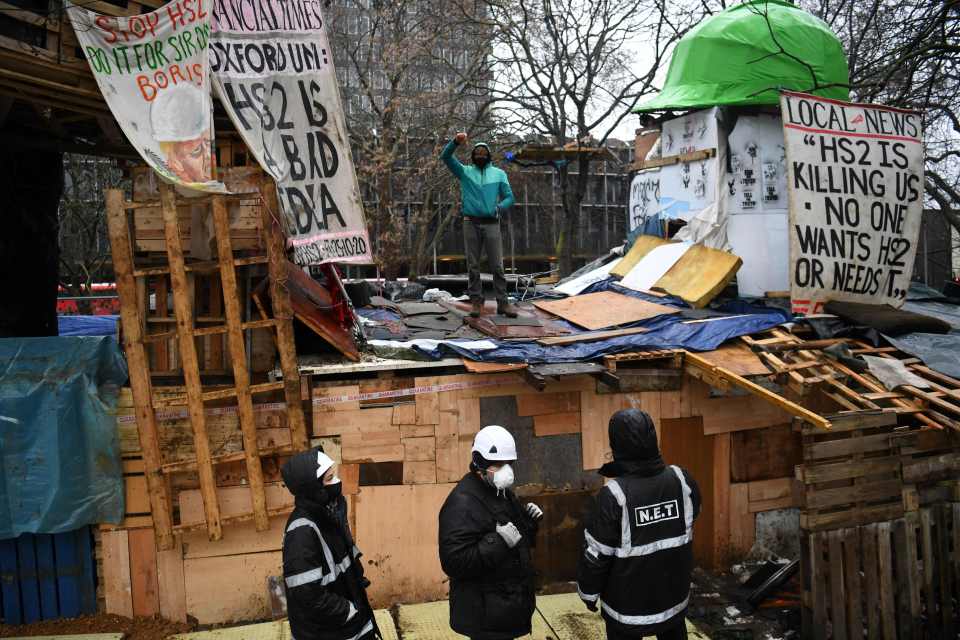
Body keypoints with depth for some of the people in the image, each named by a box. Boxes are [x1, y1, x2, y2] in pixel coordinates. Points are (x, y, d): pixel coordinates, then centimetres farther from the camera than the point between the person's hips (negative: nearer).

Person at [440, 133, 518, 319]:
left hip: (492, 224, 0)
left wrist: (499, 208, -12)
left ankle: (503, 302, -1)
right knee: (473, 265, 3)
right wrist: (456, 142, -19)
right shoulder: (465, 172, 10)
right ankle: (476, 301, 9)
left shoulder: (499, 174, 11)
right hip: (471, 223, 0)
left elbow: (509, 197, 8)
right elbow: (446, 156, -1)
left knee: (497, 265, -4)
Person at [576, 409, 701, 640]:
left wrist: (588, 593, -2)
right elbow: (693, 514, 10)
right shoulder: (682, 480, -12)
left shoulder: (613, 495, -25)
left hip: (627, 605, -4)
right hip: (675, 596, 4)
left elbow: (596, 554, -17)